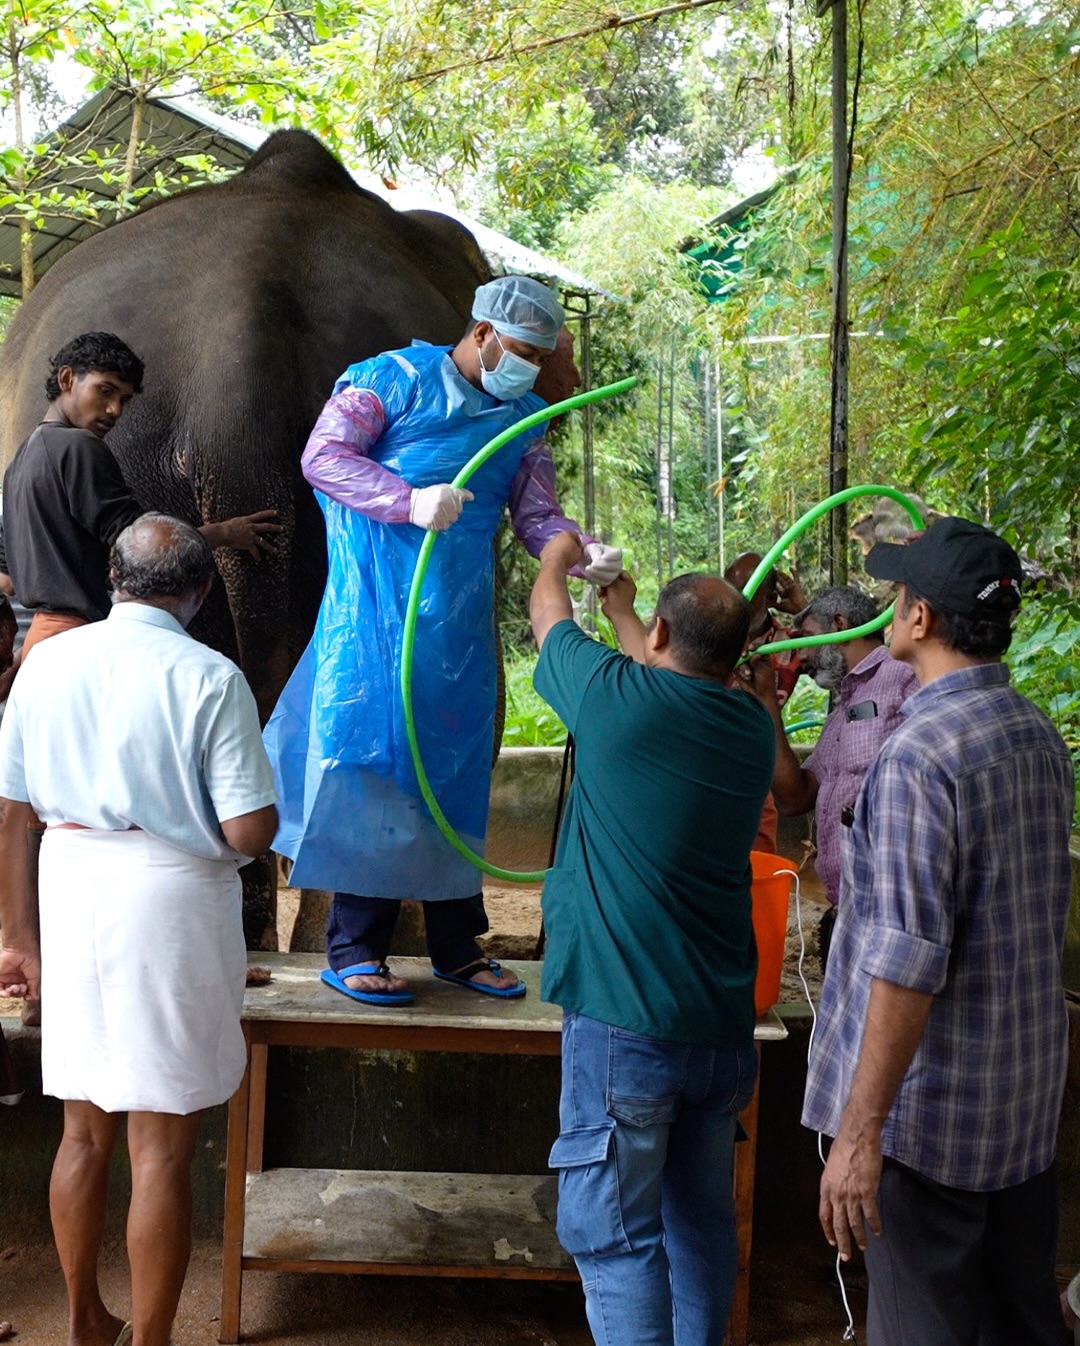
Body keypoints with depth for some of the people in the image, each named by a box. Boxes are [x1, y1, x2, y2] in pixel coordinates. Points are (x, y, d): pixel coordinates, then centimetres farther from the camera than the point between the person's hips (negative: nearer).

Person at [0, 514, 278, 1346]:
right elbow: (251, 830, -16)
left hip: (70, 897, 5)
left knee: (84, 1131, 19)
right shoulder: (210, 678, -12)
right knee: (163, 1148, 7)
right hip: (170, 906, -5)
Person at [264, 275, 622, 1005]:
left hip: (461, 624, 5)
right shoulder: (396, 379, -1)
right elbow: (323, 455, -10)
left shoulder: (522, 419, 14)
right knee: (369, 765, -5)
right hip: (377, 615, -5)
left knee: (456, 774, 10)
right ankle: (355, 950, 6)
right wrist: (411, 500, -24)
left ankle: (458, 946, 21)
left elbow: (538, 513, 7)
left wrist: (587, 551, -14)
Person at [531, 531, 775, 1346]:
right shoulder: (752, 727, 4)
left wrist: (559, 555, 32)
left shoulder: (617, 695, -11)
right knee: (702, 1223, 19)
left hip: (623, 1027, -6)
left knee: (618, 1236, 2)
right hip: (724, 1028, 6)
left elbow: (547, 610, 10)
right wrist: (621, 608, 42)